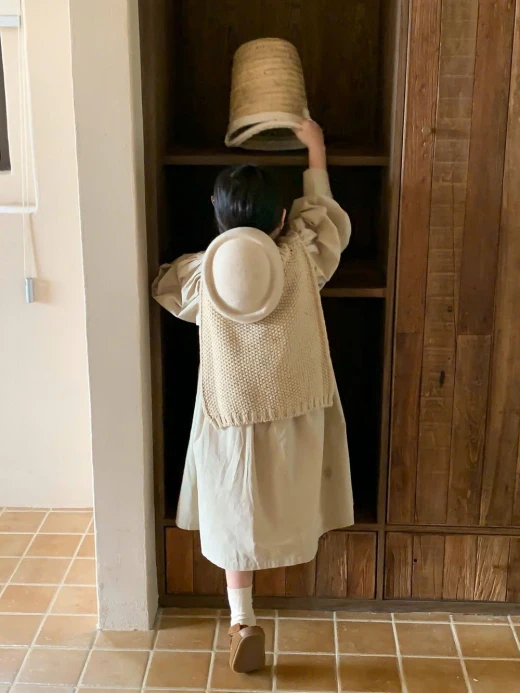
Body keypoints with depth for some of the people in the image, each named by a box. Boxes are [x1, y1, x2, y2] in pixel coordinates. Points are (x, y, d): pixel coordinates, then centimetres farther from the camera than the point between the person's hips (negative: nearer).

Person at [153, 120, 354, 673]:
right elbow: (322, 211, 9)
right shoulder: (302, 259, -11)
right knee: (287, 499, 24)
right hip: (295, 410, 0)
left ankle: (242, 620, 6)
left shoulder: (201, 273, -9)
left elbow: (163, 287, 14)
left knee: (236, 514, 9)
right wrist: (315, 152, 22)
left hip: (232, 416, 0)